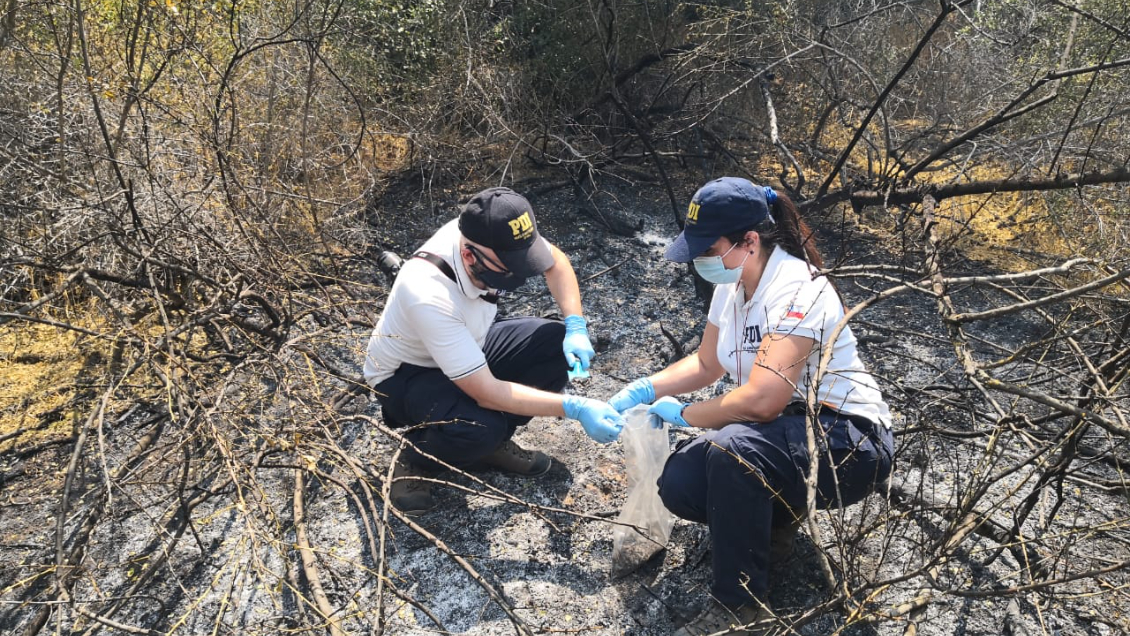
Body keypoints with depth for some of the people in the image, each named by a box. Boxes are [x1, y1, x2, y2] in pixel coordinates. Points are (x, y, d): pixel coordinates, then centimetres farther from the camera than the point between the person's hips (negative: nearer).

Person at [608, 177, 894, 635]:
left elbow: (761, 401, -34)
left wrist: (683, 414, -18)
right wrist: (644, 390, -1)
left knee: (733, 447, -36)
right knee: (679, 484, -14)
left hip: (849, 443, -8)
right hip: (781, 432, 8)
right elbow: (706, 364, 15)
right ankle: (775, 517, 15)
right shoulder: (732, 283, 2)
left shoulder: (796, 291, -25)